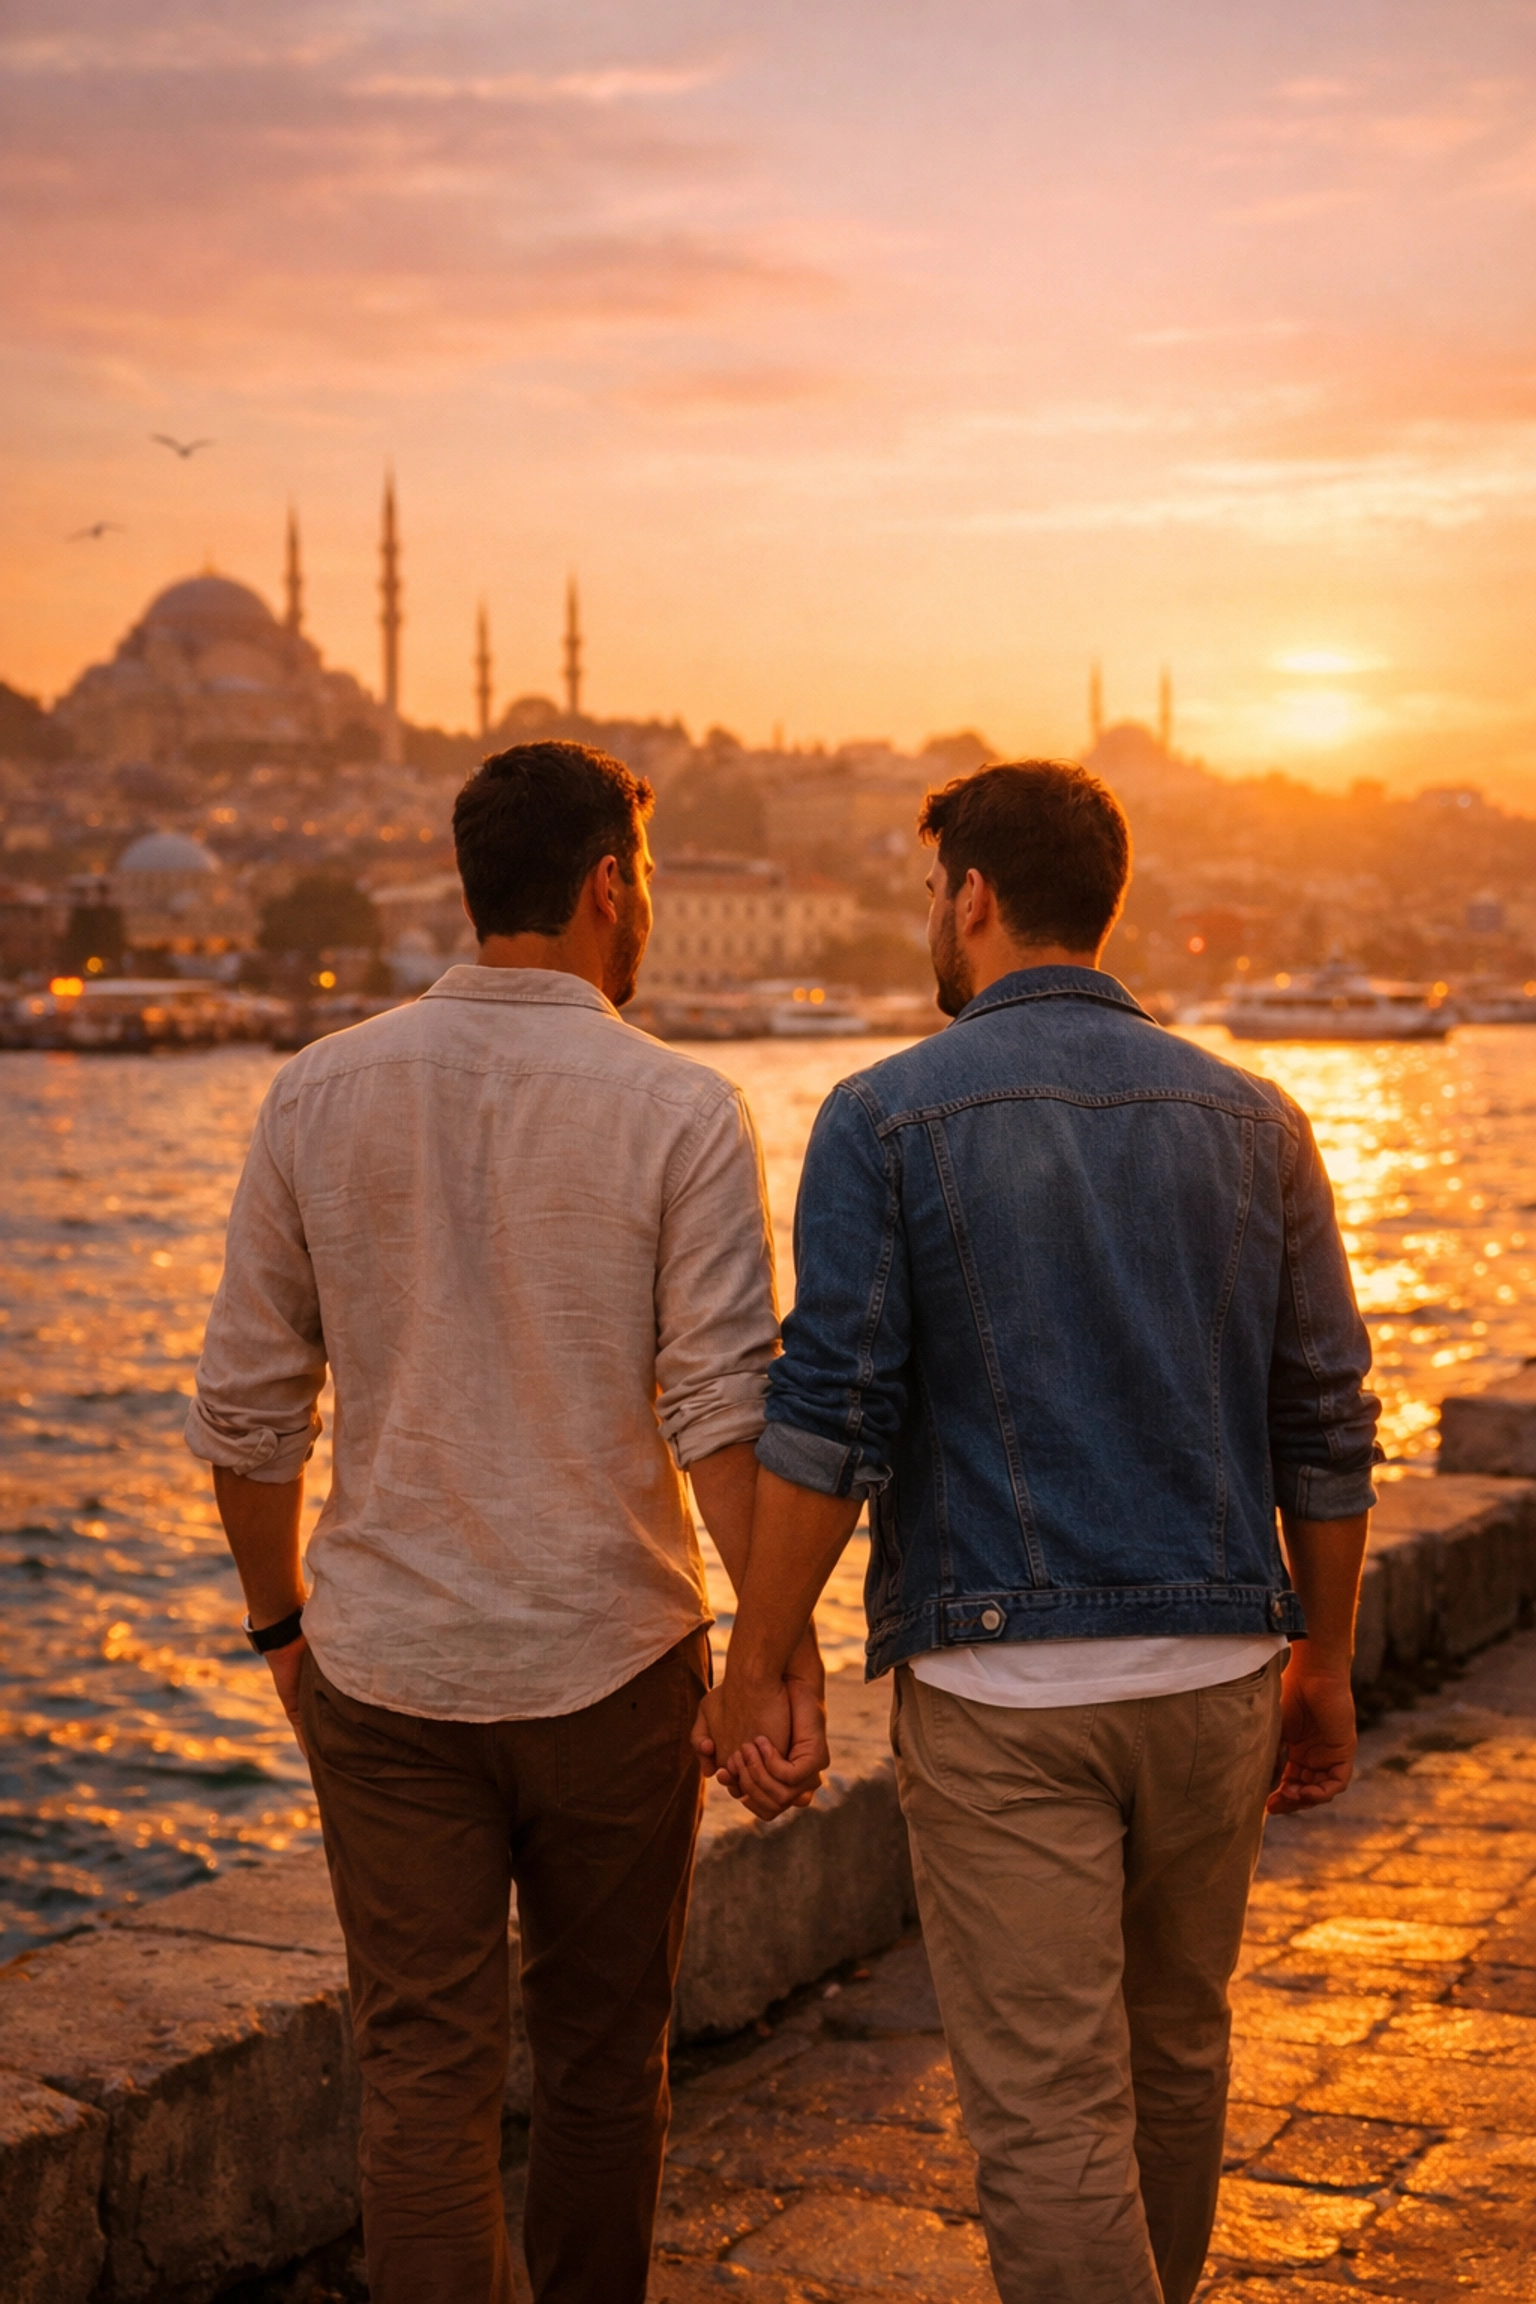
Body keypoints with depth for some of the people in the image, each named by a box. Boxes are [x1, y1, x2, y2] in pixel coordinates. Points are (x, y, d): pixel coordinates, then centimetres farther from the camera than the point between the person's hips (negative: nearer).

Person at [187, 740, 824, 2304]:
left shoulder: (322, 1091, -1)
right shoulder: (678, 1112, -9)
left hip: (383, 1666, 2)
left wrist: (279, 1618, 13)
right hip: (610, 1663, -1)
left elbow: (244, 1409, 2)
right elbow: (726, 1408, -15)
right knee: (602, 2059, 18)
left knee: (424, 2075, 7)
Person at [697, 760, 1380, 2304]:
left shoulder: (886, 1117, -7)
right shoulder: (1250, 1120, 4)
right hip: (1214, 1669, 5)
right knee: (1174, 2045, 24)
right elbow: (1325, 1427, 6)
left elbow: (826, 1424, -12)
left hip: (999, 1682, -5)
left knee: (1047, 2104, 2)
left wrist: (755, 1672, -3)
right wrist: (1323, 1667, 16)